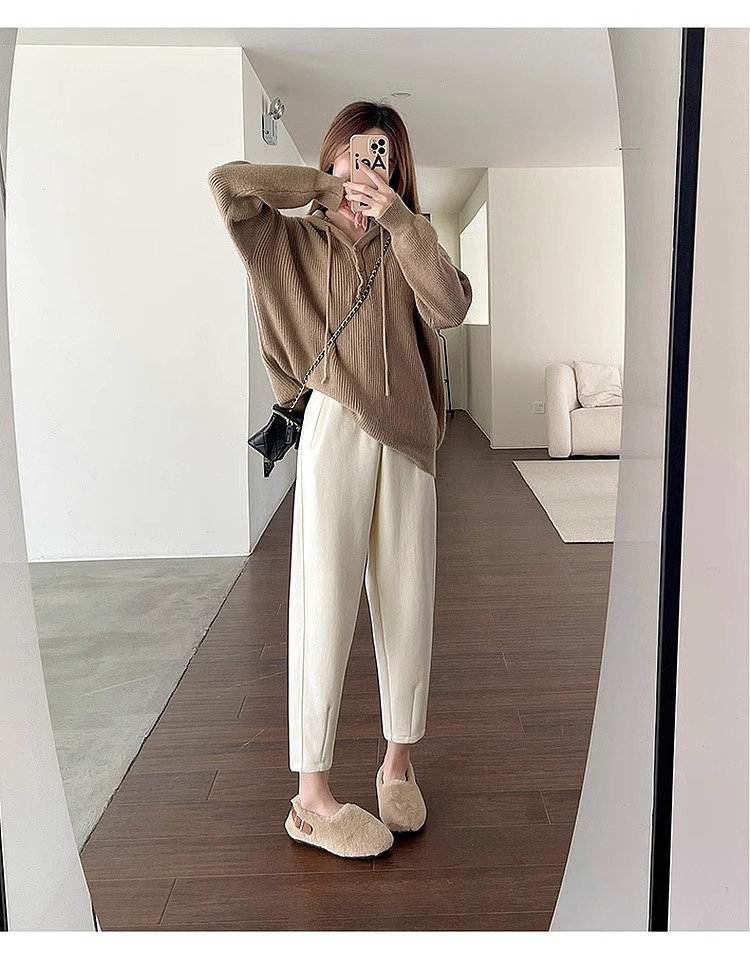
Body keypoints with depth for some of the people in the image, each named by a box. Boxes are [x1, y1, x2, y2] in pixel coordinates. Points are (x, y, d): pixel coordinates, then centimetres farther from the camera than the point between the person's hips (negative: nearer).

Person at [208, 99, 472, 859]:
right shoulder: (298, 243, 6)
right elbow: (226, 183, -10)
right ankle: (311, 799, 7)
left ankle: (397, 767, 25)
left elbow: (450, 306, -7)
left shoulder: (407, 249, 13)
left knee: (408, 607, 7)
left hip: (407, 441, 4)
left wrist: (400, 219, -16)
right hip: (335, 435, -3)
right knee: (326, 610, -3)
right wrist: (328, 187, -6)